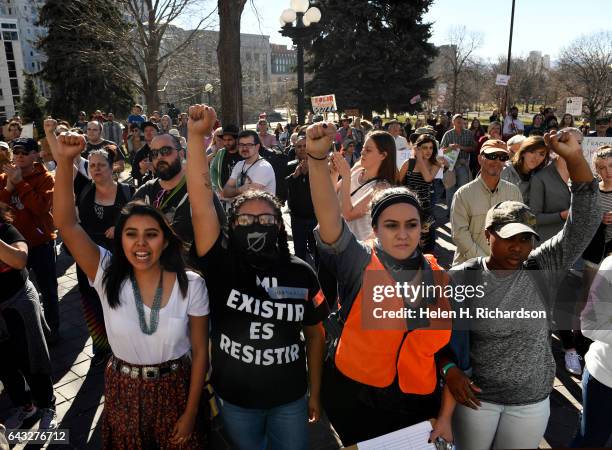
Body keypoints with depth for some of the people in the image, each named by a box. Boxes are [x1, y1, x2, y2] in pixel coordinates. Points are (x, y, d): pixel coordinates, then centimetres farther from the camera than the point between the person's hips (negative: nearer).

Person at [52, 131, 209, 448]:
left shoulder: (191, 285, -16)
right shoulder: (107, 276, -13)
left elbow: (200, 351, -9)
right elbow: (66, 223, -24)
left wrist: (191, 413, -6)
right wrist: (65, 161, -35)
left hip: (174, 389, -1)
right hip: (123, 389, 2)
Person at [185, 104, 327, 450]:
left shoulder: (301, 274, -11)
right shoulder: (222, 264, -15)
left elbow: (315, 335, 0)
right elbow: (201, 203, -26)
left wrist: (315, 394, 6)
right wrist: (197, 135, -32)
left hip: (290, 400, 0)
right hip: (236, 401, 0)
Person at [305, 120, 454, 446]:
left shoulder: (439, 278, -5)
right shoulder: (358, 262, -13)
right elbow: (328, 214, -30)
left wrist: (445, 416, 2)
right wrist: (317, 156, -44)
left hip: (417, 406, 2)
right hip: (353, 400, -2)